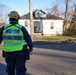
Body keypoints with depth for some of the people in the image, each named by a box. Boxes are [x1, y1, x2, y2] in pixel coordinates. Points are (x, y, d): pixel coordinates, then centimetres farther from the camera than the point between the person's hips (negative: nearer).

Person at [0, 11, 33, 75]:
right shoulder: (21, 28, -7)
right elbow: (28, 39, 1)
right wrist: (31, 47, 19)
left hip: (8, 53, 2)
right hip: (20, 53, -2)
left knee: (10, 70, 24)